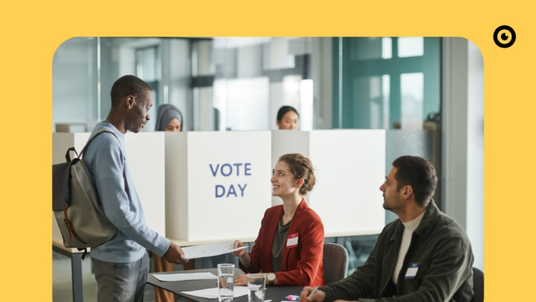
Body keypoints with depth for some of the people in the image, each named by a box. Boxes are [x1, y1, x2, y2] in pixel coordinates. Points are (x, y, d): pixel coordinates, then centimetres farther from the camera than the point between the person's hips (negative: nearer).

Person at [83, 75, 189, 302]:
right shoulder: (107, 142, -19)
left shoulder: (113, 139, 10)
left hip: (134, 256, 9)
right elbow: (118, 212, -23)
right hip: (118, 260, -9)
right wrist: (163, 247, -18)